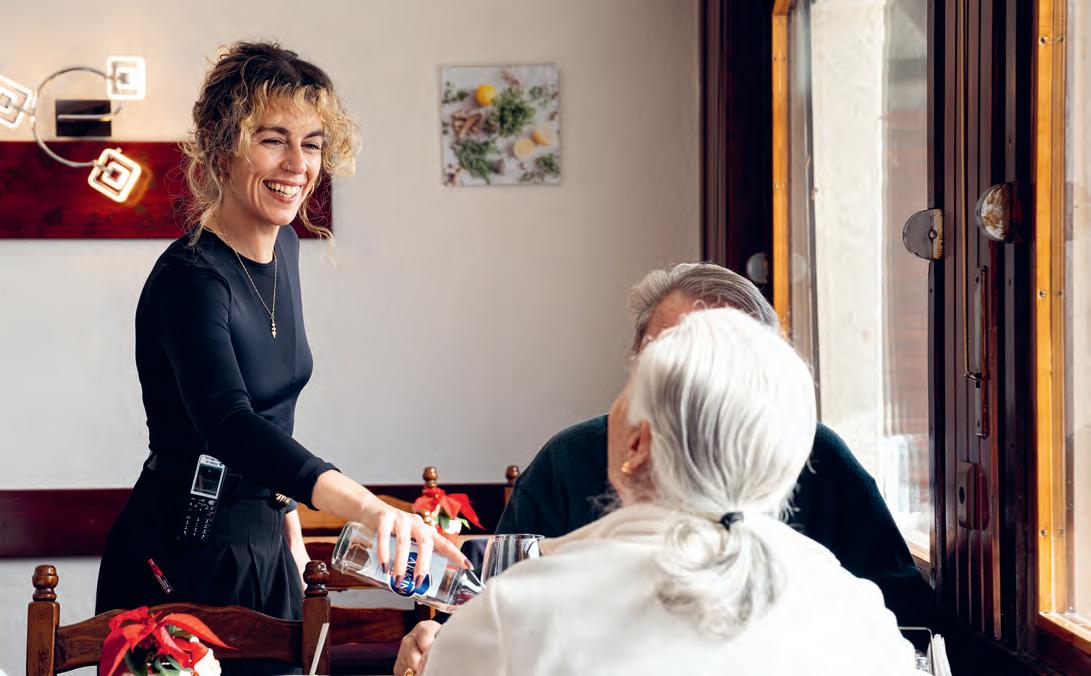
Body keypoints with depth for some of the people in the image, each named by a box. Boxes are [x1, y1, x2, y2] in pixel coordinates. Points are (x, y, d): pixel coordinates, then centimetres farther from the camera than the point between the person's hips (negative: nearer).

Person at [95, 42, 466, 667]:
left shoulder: (284, 249, 3)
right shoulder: (189, 280, -24)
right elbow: (229, 424, -41)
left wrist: (283, 511, 17)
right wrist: (367, 507, -54)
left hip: (263, 542, 8)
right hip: (184, 560, -8)